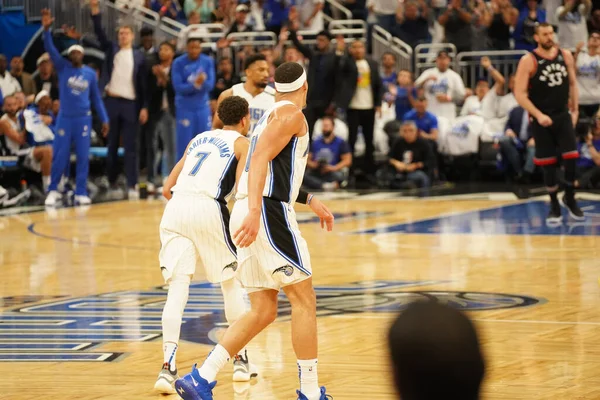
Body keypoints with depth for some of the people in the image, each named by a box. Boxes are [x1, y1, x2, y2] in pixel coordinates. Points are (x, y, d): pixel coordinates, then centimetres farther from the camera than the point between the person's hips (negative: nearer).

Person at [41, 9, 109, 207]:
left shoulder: (90, 73, 6)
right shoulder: (63, 68, 1)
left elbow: (96, 98, 12)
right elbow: (51, 50, -12)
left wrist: (104, 119, 7)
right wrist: (47, 29, -27)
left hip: (84, 118, 1)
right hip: (65, 118, -1)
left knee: (83, 157, 1)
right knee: (60, 156, -1)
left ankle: (81, 193, 7)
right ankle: (53, 191, 12)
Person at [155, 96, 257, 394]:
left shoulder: (199, 139, 27)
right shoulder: (242, 143, 13)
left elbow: (167, 187, 25)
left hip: (176, 205, 4)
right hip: (208, 208, -4)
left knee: (178, 286, -2)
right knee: (231, 280, 17)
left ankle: (168, 366, -18)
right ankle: (241, 360, 21)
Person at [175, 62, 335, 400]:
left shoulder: (272, 115, 24)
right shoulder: (291, 114, -5)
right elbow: (260, 159, -19)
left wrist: (310, 201, 38)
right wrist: (255, 212, -30)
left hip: (252, 215, 9)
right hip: (268, 212, -9)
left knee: (263, 311, 7)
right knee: (304, 300, -4)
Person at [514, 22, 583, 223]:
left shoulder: (565, 56, 2)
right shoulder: (528, 61, -11)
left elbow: (572, 83, 14)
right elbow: (520, 94, -13)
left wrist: (575, 110, 9)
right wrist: (538, 115, -21)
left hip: (563, 116, 3)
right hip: (542, 119, -3)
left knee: (571, 159, -7)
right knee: (548, 164, 3)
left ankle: (570, 199, 14)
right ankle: (554, 205, 17)